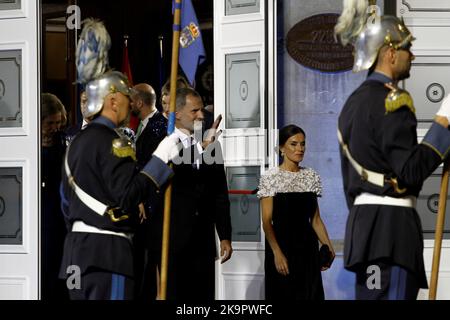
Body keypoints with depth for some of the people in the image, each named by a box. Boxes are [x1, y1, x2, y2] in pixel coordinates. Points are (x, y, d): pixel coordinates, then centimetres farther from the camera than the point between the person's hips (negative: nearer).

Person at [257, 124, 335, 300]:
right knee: (283, 294, 3)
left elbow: (315, 218, 10)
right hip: (281, 246, -4)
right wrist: (277, 253, -19)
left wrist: (328, 246, -3)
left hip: (307, 248, 4)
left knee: (310, 294, 3)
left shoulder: (312, 176, 7)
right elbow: (267, 222, -9)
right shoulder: (270, 178, -5)